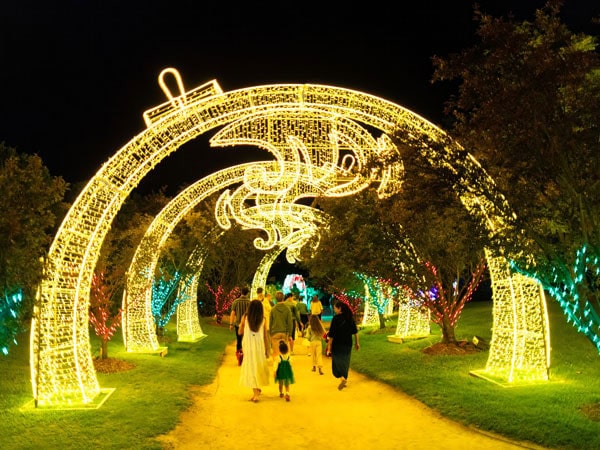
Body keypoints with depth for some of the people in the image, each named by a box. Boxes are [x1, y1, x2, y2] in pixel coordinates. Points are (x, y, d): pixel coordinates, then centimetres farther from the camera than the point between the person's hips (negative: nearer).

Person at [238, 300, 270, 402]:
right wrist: (267, 350, 10)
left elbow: (240, 332, 7)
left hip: (248, 346, -1)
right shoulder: (263, 319, -2)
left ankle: (256, 393, -6)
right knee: (259, 367, 18)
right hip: (260, 346, 1)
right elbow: (265, 336, 2)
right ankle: (258, 389, 30)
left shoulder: (245, 318, -4)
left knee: (251, 368, 1)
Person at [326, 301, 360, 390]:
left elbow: (331, 334, -14)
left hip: (337, 344, -5)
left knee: (337, 361, 5)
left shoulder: (336, 318, -15)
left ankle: (342, 377, -17)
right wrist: (356, 342, 18)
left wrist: (329, 347, -10)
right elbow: (355, 331, 7)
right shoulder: (350, 317, 2)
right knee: (345, 362, 17)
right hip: (348, 344, 5)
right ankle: (345, 379, 24)